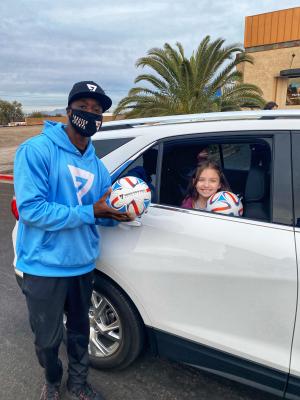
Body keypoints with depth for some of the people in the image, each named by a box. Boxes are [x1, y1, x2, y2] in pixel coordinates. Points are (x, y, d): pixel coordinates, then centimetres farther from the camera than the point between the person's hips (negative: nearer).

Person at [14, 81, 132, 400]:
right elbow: (30, 209, -24)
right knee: (47, 338, 16)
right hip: (45, 266, -4)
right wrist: (89, 212, -24)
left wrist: (117, 214, -12)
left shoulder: (96, 165, 4)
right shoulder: (36, 150, -15)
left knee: (79, 331, 21)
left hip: (83, 264, 5)